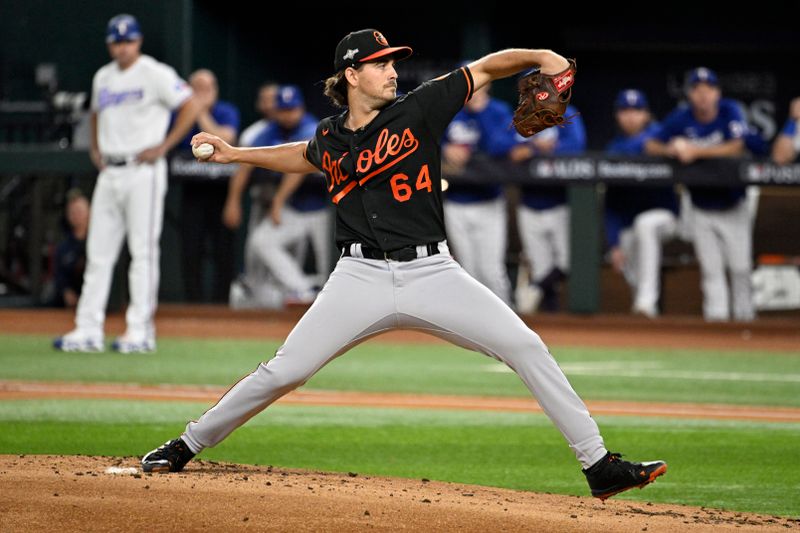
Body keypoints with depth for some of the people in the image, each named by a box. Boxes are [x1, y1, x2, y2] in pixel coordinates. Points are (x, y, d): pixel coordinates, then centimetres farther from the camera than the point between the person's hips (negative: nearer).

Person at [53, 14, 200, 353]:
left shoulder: (154, 74, -6)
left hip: (142, 170, -7)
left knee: (143, 251, -7)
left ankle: (141, 331, -6)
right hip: (109, 172, 7)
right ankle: (88, 331, 6)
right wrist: (94, 148, 15)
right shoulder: (103, 77, 15)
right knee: (98, 252, 5)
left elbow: (190, 108, -10)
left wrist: (163, 147, -12)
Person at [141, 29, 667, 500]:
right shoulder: (330, 138, 8)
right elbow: (308, 156, 34)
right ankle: (186, 447, 13)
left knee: (527, 348, -13)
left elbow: (486, 68, 0)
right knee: (284, 371, -4)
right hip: (362, 277, 1)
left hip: (431, 272, -1)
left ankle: (599, 464, -8)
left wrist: (539, 57, -17)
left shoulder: (419, 109, 0)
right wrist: (236, 155, 30)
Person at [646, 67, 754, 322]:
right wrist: (672, 150, -27)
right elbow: (651, 146, -5)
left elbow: (736, 148, -24)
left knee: (741, 269, -1)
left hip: (733, 208, -1)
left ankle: (744, 317, 9)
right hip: (701, 211, 2)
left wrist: (696, 151, -28)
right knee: (711, 270, 1)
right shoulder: (680, 118, -6)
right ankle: (715, 319, 3)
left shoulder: (730, 111, -11)